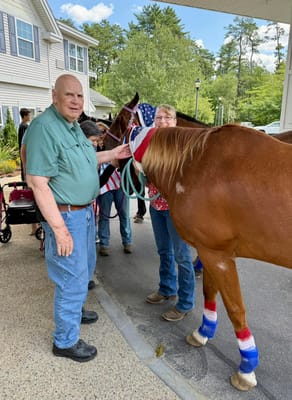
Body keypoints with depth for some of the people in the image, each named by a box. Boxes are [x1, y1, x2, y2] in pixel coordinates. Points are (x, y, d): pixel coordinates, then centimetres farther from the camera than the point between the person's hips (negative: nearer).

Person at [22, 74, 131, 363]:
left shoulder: (73, 126, 9)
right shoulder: (44, 128, -21)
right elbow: (38, 183, -26)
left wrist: (113, 154, 13)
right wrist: (59, 229, -26)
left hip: (84, 211, 10)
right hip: (65, 216, -10)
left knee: (85, 268, 24)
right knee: (73, 278, 1)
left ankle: (73, 311, 49)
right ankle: (65, 341, 22)